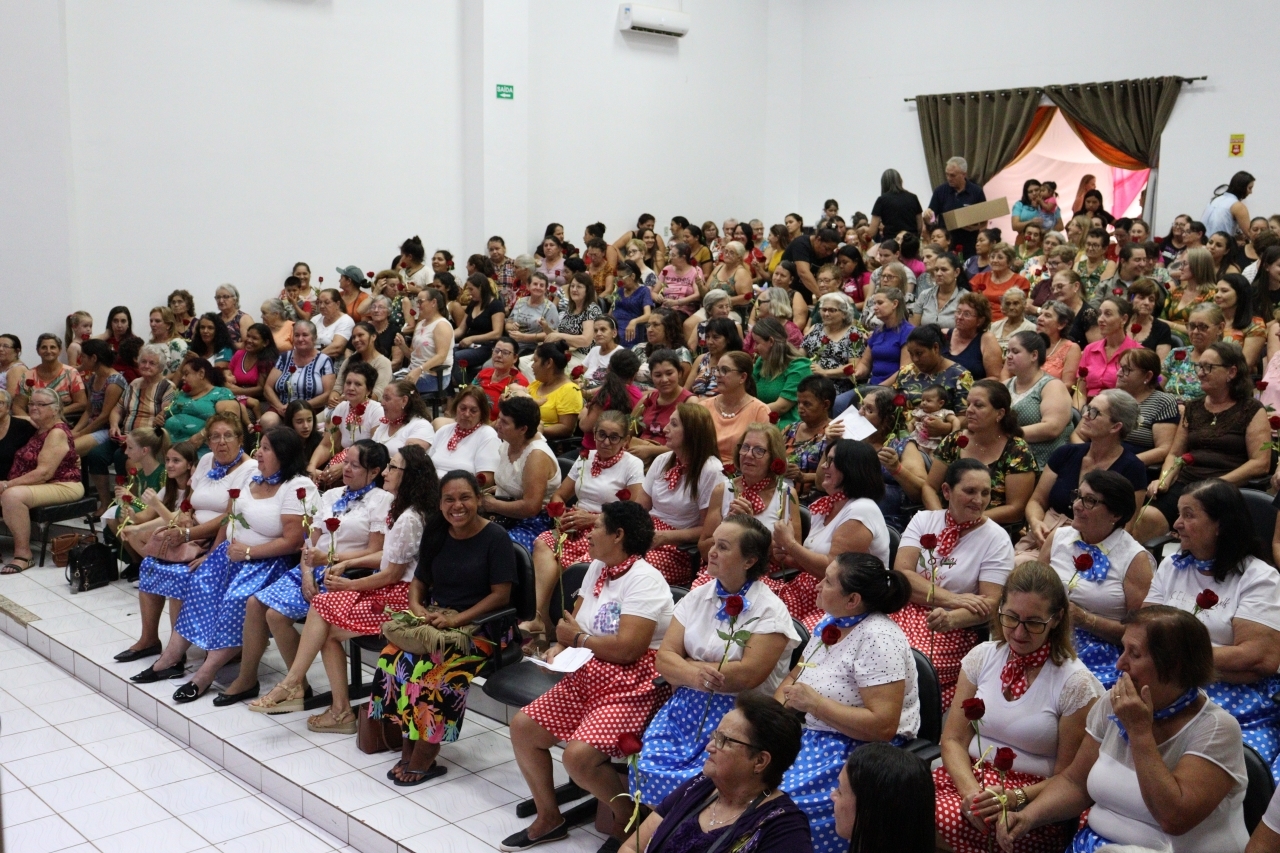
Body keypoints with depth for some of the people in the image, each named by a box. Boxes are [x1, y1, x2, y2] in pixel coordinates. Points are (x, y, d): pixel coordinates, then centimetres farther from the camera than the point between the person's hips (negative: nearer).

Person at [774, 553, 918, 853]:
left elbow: (883, 726, -24)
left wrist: (814, 703, -21)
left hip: (863, 753, -8)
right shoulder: (831, 622, 7)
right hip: (816, 738, 8)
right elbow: (797, 675, 19)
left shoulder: (877, 638, -19)